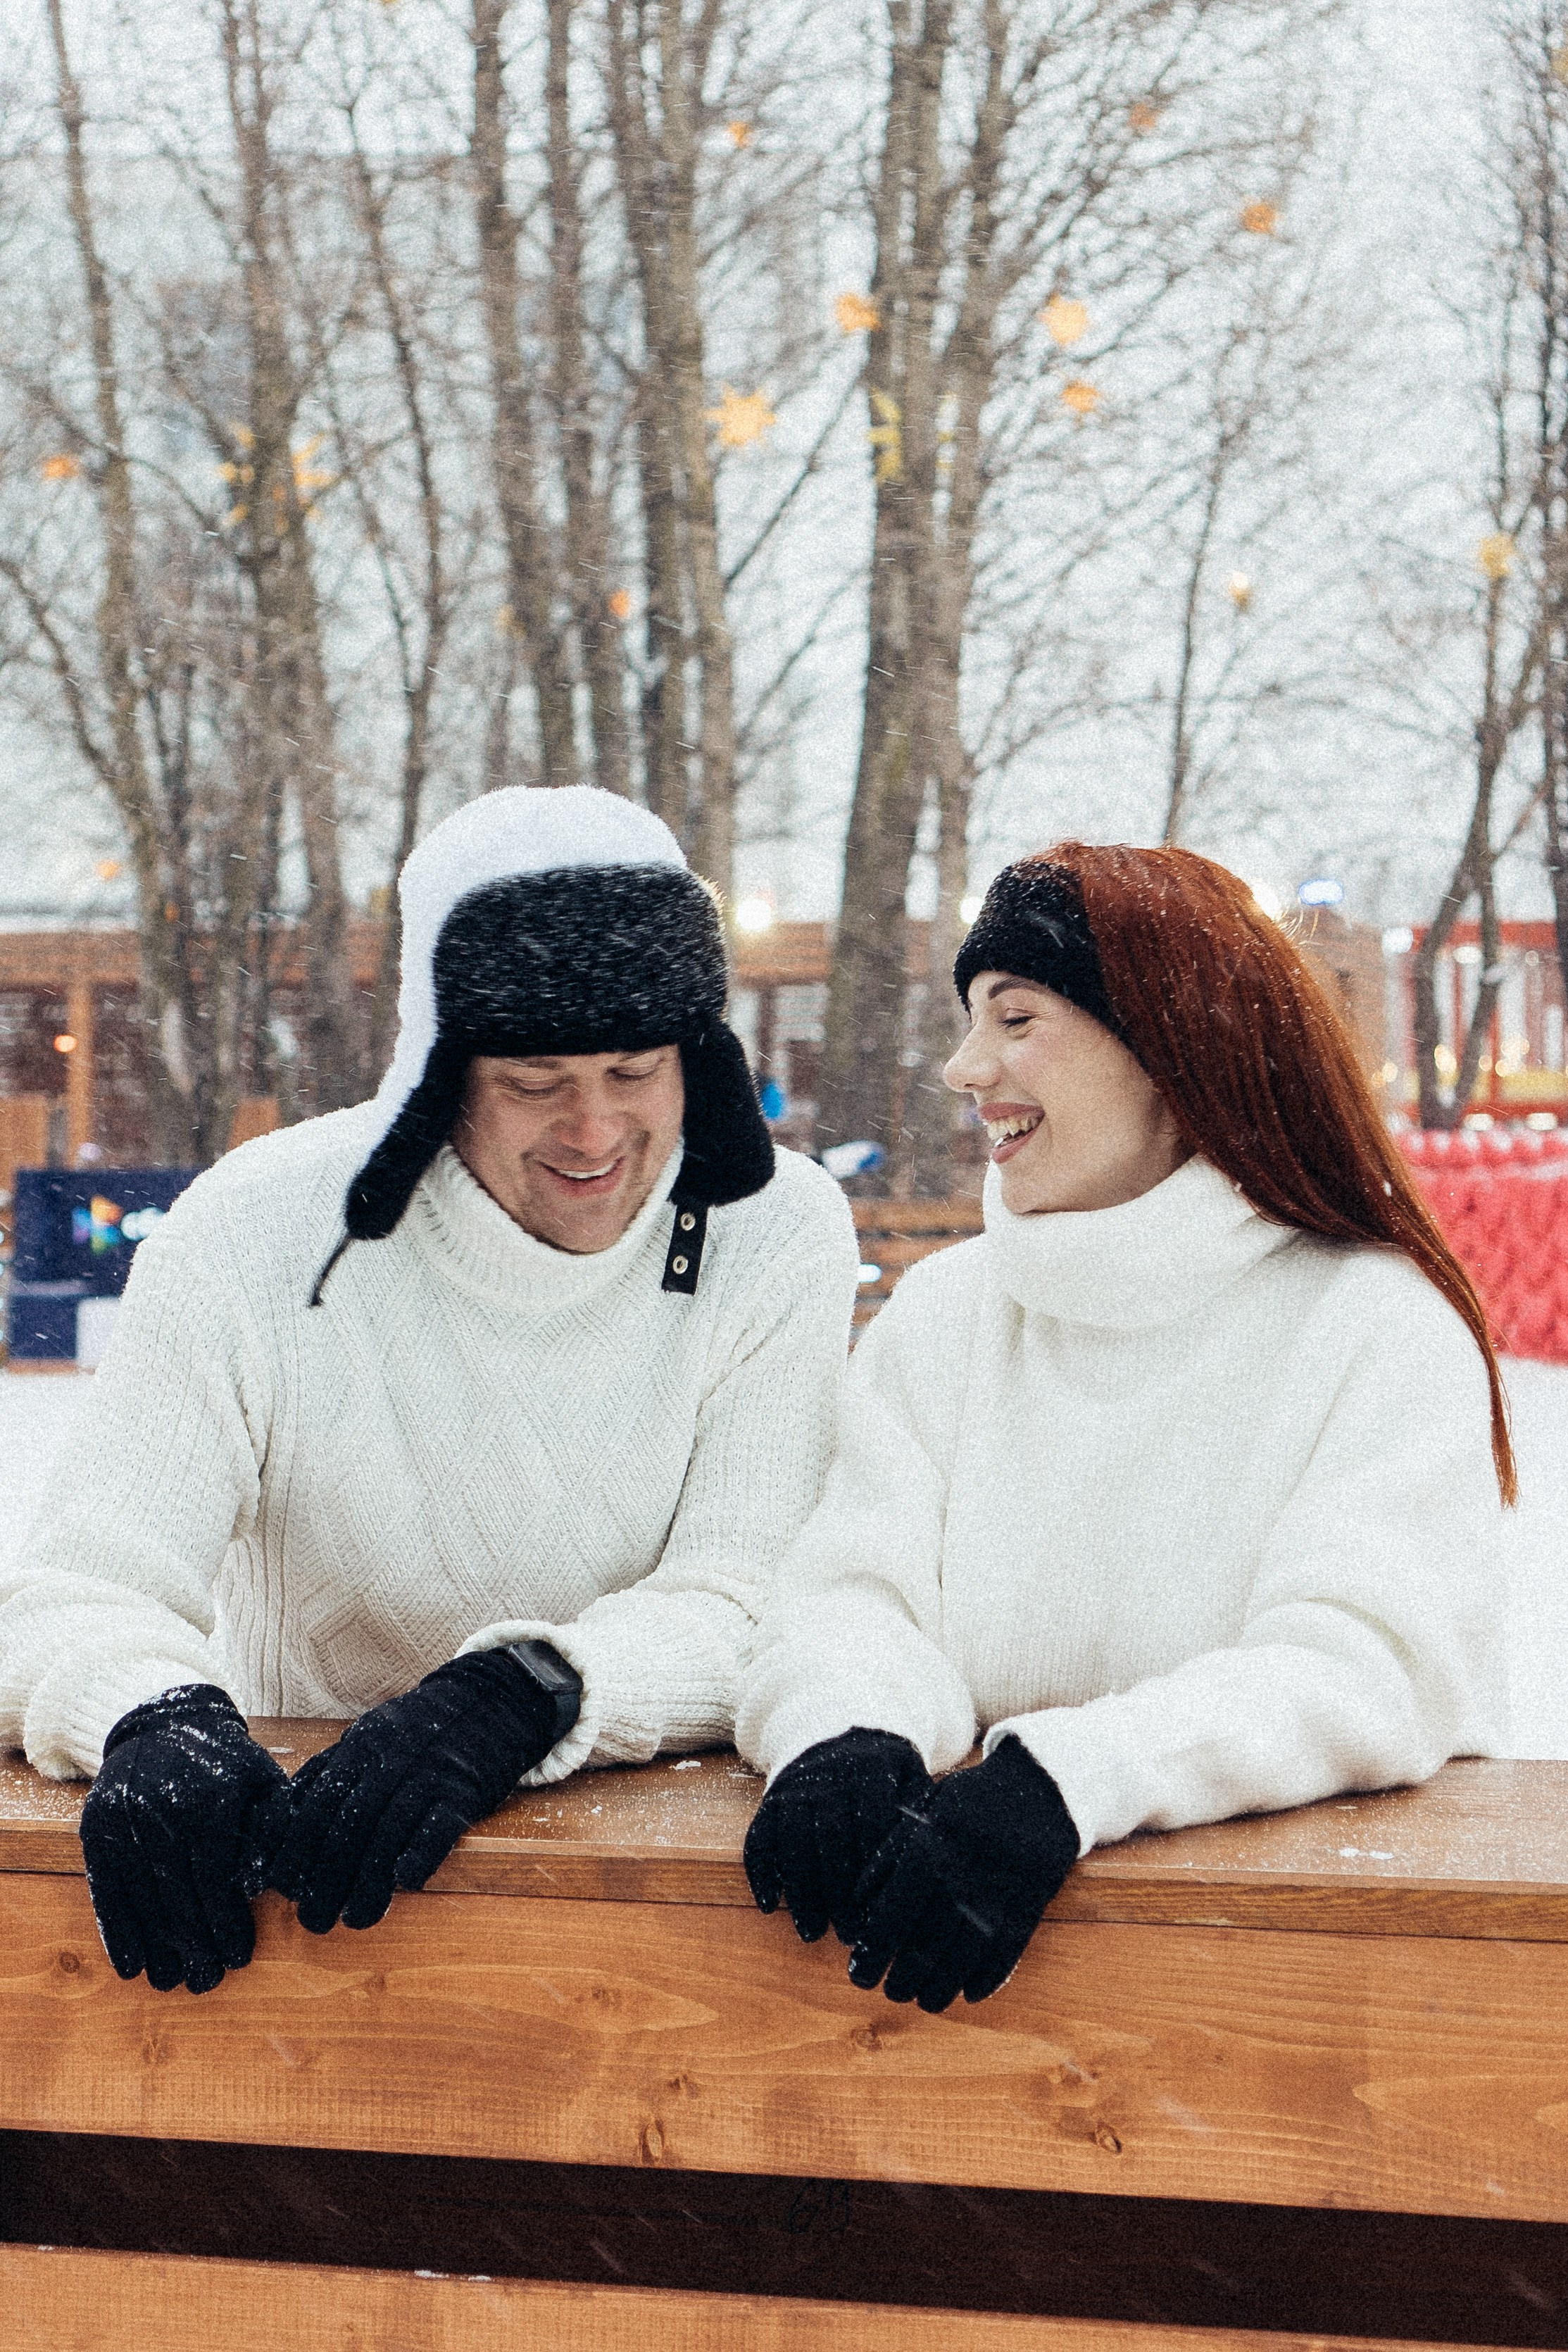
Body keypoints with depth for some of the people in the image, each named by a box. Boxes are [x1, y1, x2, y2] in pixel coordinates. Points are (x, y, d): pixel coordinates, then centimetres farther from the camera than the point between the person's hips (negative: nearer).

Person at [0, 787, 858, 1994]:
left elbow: (748, 1611, -14)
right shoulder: (251, 1237, -8)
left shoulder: (778, 1233, -6)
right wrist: (157, 1716, -37)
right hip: (304, 1806, 3)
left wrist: (522, 1695, -35)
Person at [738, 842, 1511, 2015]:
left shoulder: (1374, 1325, -3)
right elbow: (855, 1595, 1)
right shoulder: (943, 1315, 12)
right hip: (976, 1892, 4)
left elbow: (1363, 1672, -16)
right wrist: (846, 1736, -25)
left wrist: (1062, 1784, -32)